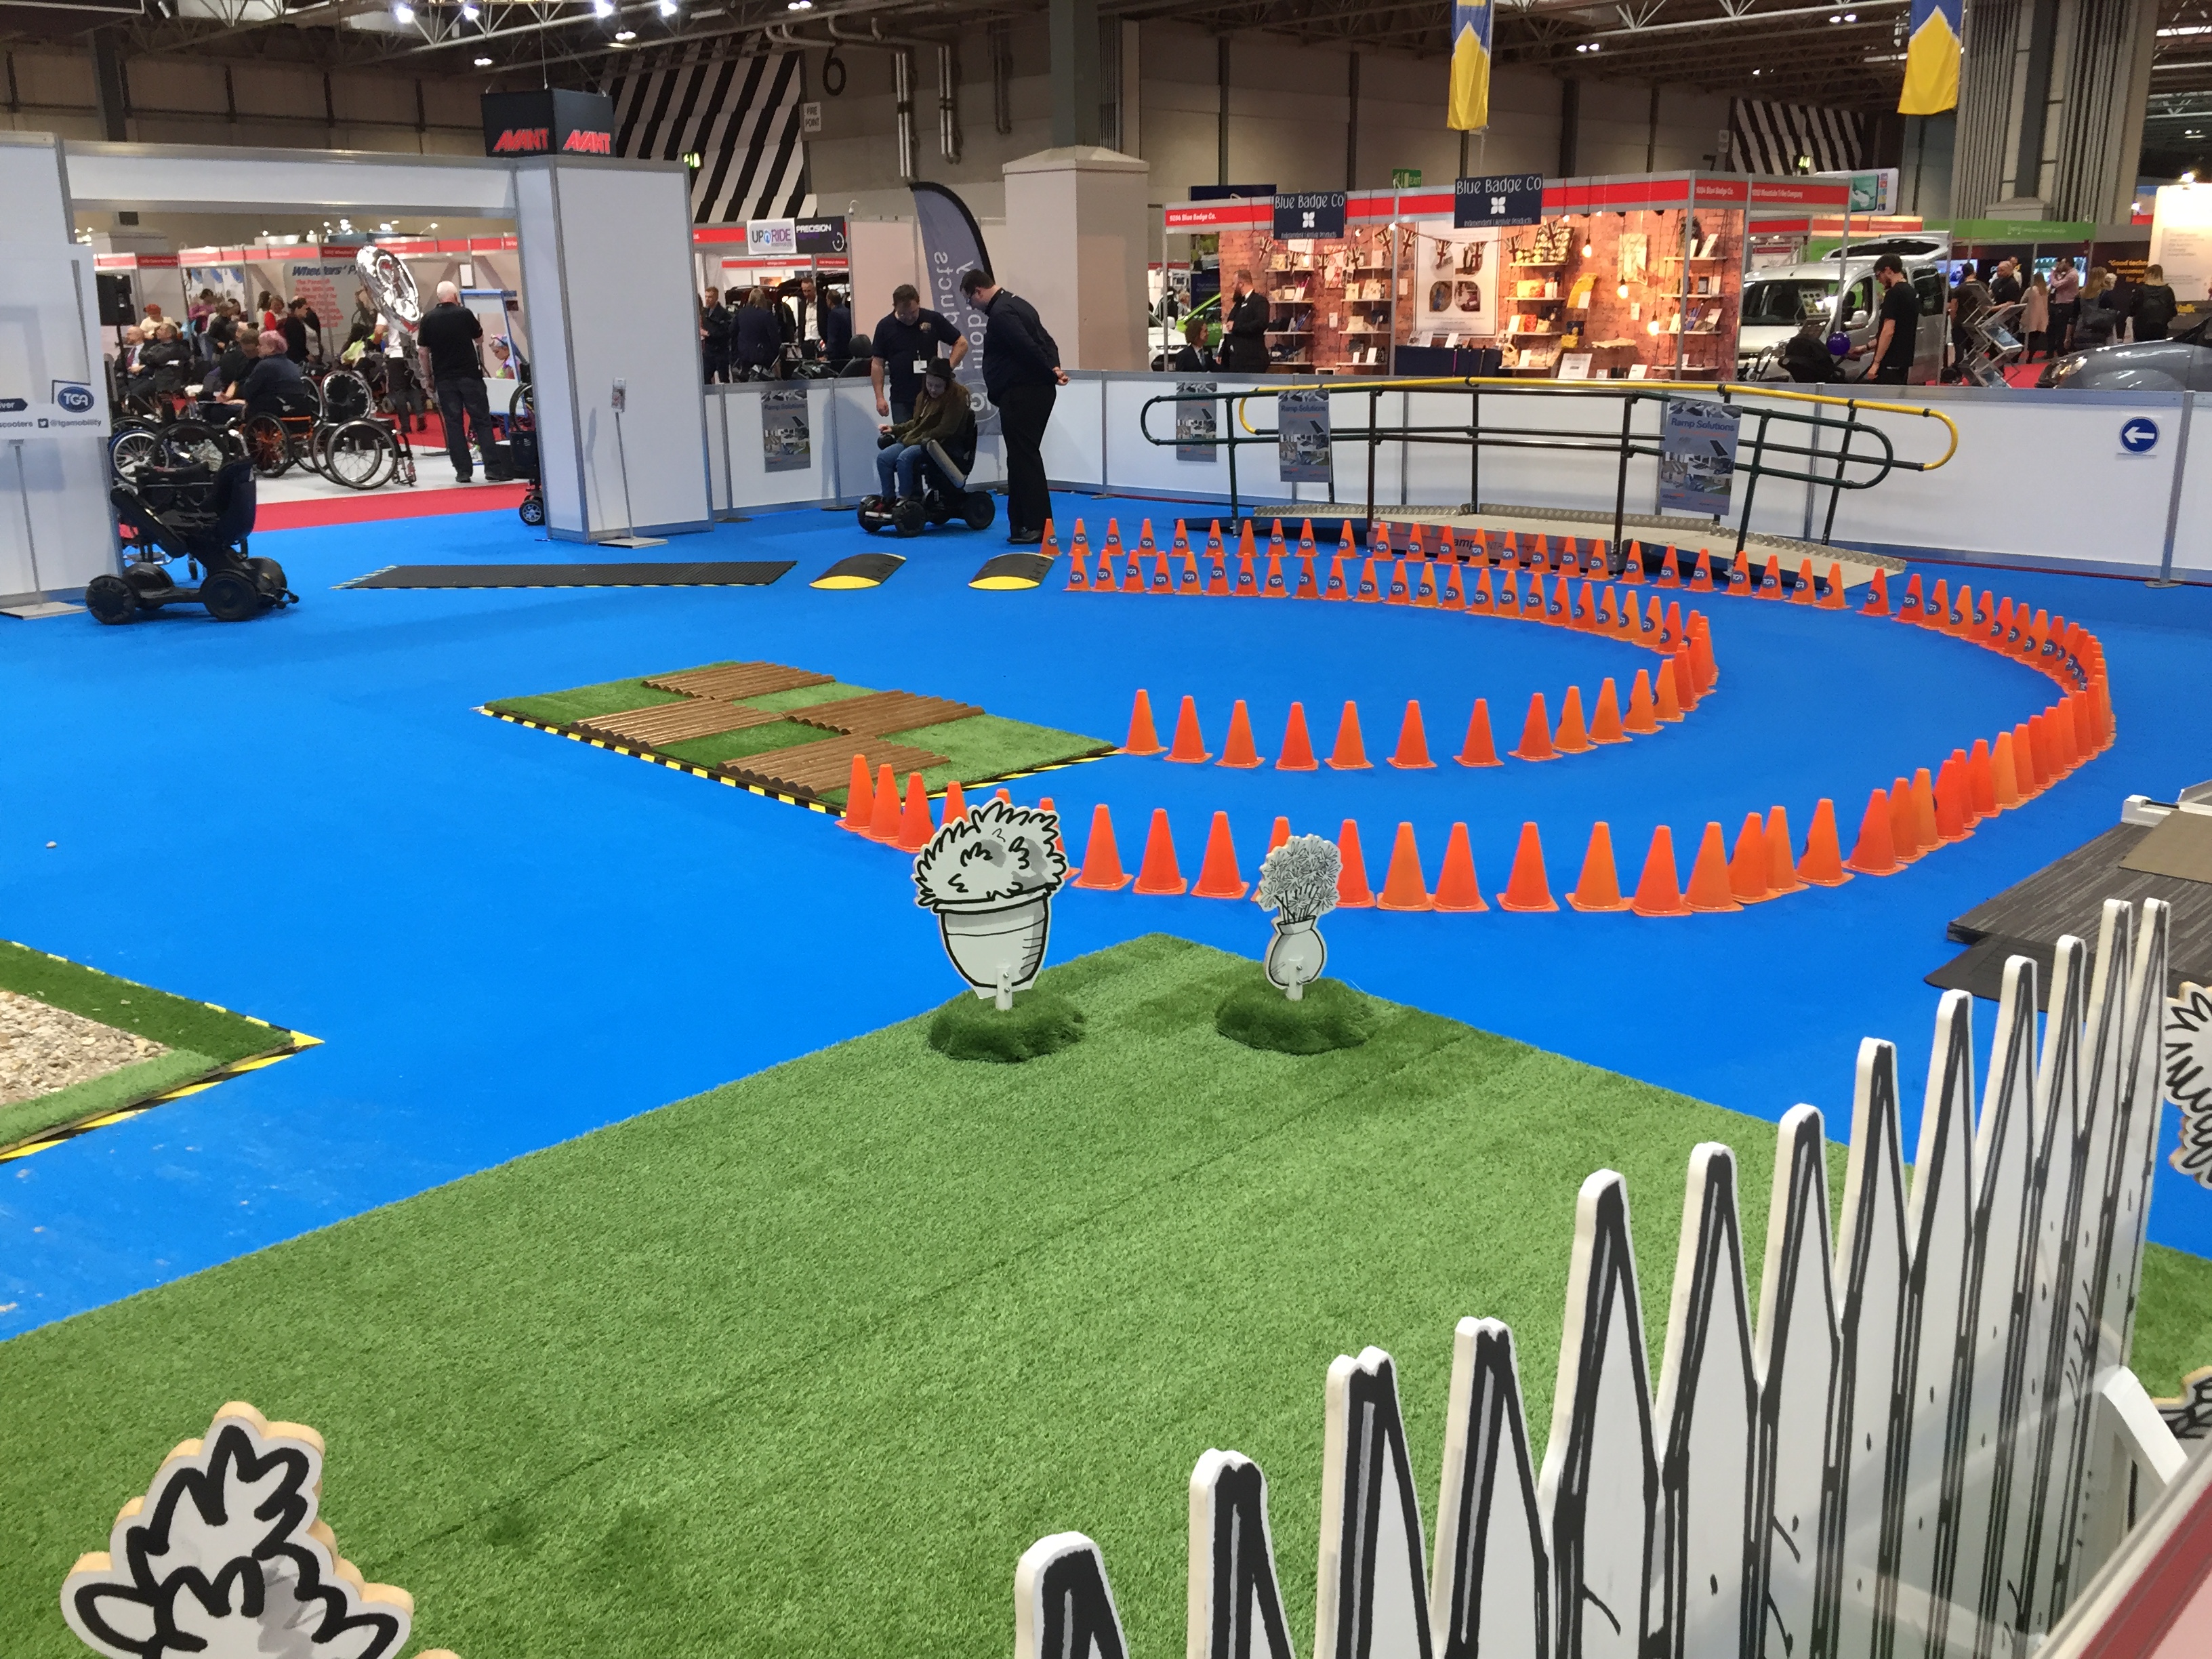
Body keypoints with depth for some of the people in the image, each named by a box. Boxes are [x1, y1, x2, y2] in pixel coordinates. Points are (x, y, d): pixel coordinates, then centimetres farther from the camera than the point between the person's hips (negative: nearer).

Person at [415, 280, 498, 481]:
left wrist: (429, 376, 16)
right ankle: (491, 466, -2)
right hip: (470, 374, -2)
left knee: (453, 424, 5)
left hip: (444, 379, 2)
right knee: (482, 421, 3)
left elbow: (423, 350, 6)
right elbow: (479, 337, 8)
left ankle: (463, 471, 1)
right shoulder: (464, 313, -6)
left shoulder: (428, 318, 1)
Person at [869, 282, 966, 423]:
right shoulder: (885, 327, 1)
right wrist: (880, 397, -2)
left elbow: (961, 343, 6)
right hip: (901, 400, 0)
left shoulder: (933, 320, 0)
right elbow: (877, 364, 4)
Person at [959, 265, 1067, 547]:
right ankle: (1022, 522, 19)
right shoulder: (1017, 305, 18)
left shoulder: (1000, 314, -15)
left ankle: (1036, 526, -8)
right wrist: (1053, 368, 3)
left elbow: (1027, 348, -23)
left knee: (1024, 458, -8)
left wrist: (1050, 373, -13)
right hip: (1038, 390, 10)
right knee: (1024, 457, 14)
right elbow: (1045, 341, 17)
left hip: (1021, 394, -10)